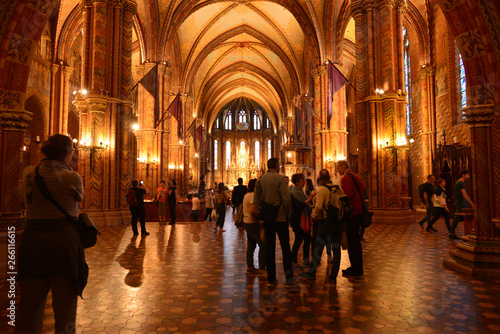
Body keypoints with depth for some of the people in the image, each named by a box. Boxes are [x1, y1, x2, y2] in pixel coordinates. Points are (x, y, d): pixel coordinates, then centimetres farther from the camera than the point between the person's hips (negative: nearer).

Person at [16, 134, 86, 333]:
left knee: (28, 308, 19)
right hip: (63, 242, -4)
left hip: (32, 242, 5)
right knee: (64, 308, 9)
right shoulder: (72, 177, -11)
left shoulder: (28, 173, 3)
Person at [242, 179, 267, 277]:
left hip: (246, 222, 10)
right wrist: (258, 220, -16)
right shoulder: (253, 195, -18)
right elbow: (252, 211, -28)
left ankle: (250, 267, 24)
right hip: (253, 224, -10)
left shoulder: (246, 195, 13)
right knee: (263, 245, -5)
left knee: (251, 246, 16)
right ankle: (261, 269, -1)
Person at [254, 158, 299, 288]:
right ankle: (289, 279, 8)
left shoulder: (260, 180, 7)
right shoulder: (280, 178, -7)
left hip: (266, 218, 5)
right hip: (280, 217, -4)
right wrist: (287, 213, -1)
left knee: (270, 248, 10)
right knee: (285, 247, 4)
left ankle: (271, 279, 15)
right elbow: (286, 198, -12)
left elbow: (256, 201, 8)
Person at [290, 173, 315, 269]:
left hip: (304, 219, 10)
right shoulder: (295, 192, -17)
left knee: (308, 238, 11)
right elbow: (301, 205, -28)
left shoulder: (300, 191, 15)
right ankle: (294, 261, 10)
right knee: (298, 240, -3)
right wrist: (310, 197, -29)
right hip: (298, 220, -10)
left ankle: (306, 258, 23)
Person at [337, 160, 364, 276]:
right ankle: (358, 267, 25)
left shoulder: (346, 178, -13)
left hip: (351, 213, -10)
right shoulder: (356, 177, 16)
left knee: (351, 241, -3)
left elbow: (347, 196, -20)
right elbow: (362, 192, 17)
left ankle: (355, 269, 2)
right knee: (356, 239, 16)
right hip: (359, 211, 10)